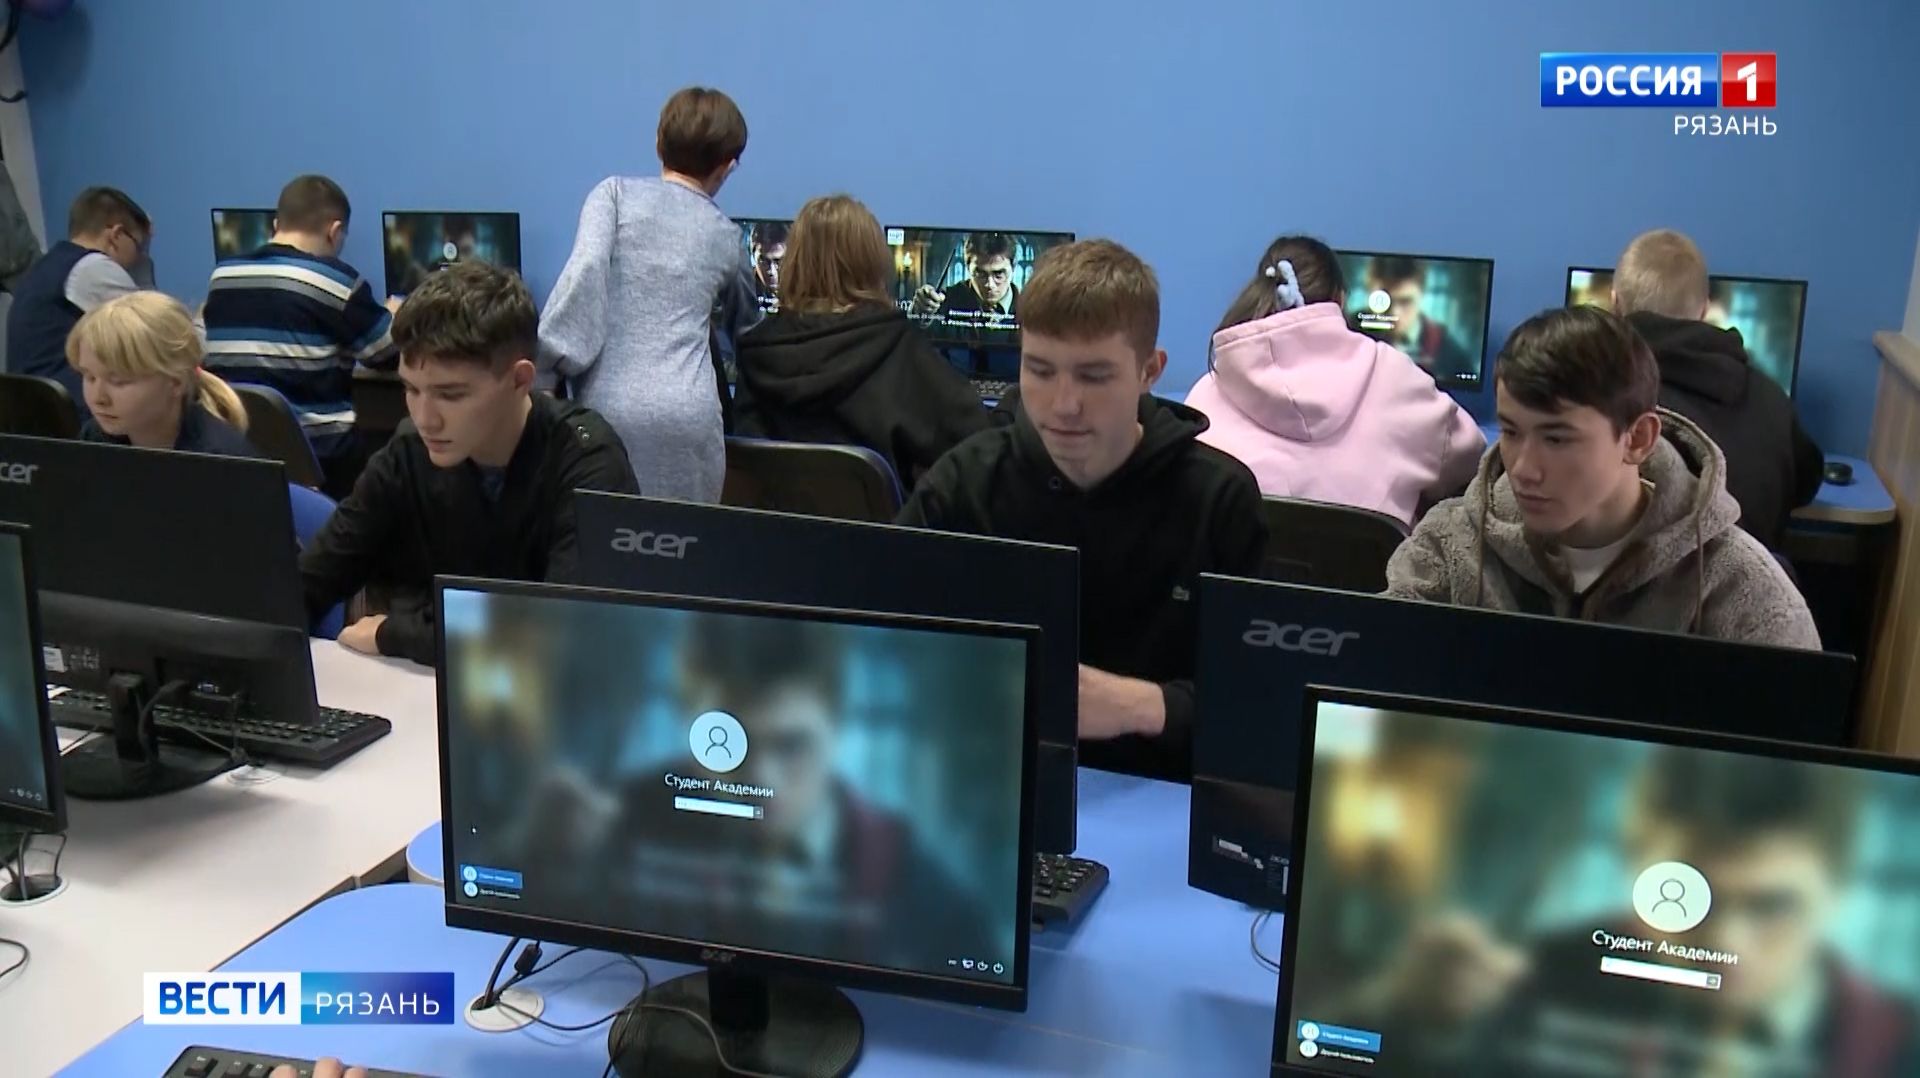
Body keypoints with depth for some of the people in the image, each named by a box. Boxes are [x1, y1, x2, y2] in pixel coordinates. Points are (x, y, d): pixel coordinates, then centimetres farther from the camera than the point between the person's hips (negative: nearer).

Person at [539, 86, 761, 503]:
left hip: (609, 406, -1)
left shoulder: (616, 192, 9)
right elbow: (745, 326, 34)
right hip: (689, 414, 1)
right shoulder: (725, 235, 17)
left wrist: (546, 361, -9)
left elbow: (586, 267, -10)